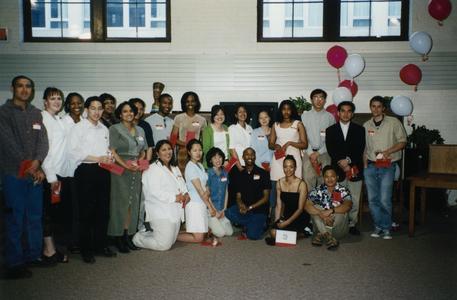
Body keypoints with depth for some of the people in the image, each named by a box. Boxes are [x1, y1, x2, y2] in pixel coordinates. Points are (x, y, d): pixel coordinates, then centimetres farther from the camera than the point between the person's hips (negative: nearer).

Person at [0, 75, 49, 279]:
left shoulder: (35, 113, 13)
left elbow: (43, 140, 2)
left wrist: (37, 162, -15)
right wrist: (28, 167, -13)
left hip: (35, 173, 5)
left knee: (35, 216, 10)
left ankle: (34, 255, 23)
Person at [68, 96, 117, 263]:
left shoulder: (104, 129, 17)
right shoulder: (79, 128, -1)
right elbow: (73, 152, -10)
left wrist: (109, 158, -2)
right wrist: (97, 158, -14)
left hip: (103, 171, 5)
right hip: (86, 172, -5)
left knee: (103, 210, 7)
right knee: (87, 211, -2)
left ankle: (101, 245, 21)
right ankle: (86, 249, 8)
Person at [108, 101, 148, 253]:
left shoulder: (140, 130, 16)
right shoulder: (115, 129, 0)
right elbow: (112, 151, -8)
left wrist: (140, 162, -1)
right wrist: (125, 165, -18)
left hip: (136, 171, 5)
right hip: (120, 170, -5)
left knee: (133, 202, 5)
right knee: (120, 202, -4)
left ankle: (127, 236, 12)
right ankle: (118, 239, 2)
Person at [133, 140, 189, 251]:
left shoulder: (175, 168, 18)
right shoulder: (152, 169, -10)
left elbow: (182, 185, 19)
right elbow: (155, 192, -20)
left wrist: (186, 194, -4)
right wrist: (174, 197, -17)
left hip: (175, 212, 9)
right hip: (161, 213, -9)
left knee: (171, 241, 14)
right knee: (163, 245, -8)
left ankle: (146, 233, 31)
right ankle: (137, 238, 13)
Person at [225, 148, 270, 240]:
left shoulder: (263, 173, -2)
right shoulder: (239, 175, 10)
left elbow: (266, 197, -4)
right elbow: (238, 196, 7)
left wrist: (250, 207, -15)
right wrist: (241, 205, -17)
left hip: (259, 209, -4)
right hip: (244, 208, 4)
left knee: (253, 235, -25)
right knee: (229, 213, -28)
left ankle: (260, 224, 10)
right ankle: (251, 224, -3)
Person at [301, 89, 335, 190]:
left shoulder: (330, 117, 6)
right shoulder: (305, 116, 8)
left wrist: (318, 153, -8)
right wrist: (311, 154, -8)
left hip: (324, 154, 0)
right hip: (309, 153, 0)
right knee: (308, 182, -4)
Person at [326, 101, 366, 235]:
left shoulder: (359, 129, 11)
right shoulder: (330, 130, 10)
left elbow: (360, 149, 1)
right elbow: (330, 150, 1)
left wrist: (348, 160, -12)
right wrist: (341, 163, -12)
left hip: (355, 169, 1)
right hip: (338, 170, -1)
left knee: (354, 200, 3)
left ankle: (352, 224, 14)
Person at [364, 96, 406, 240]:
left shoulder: (393, 122, -1)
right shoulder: (366, 125, 11)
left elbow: (402, 141, 0)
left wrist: (388, 151, -14)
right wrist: (364, 164, 9)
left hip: (387, 166, -4)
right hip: (370, 166, 4)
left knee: (384, 199, -8)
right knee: (372, 199, 5)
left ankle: (386, 228, 8)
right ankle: (378, 226, 19)